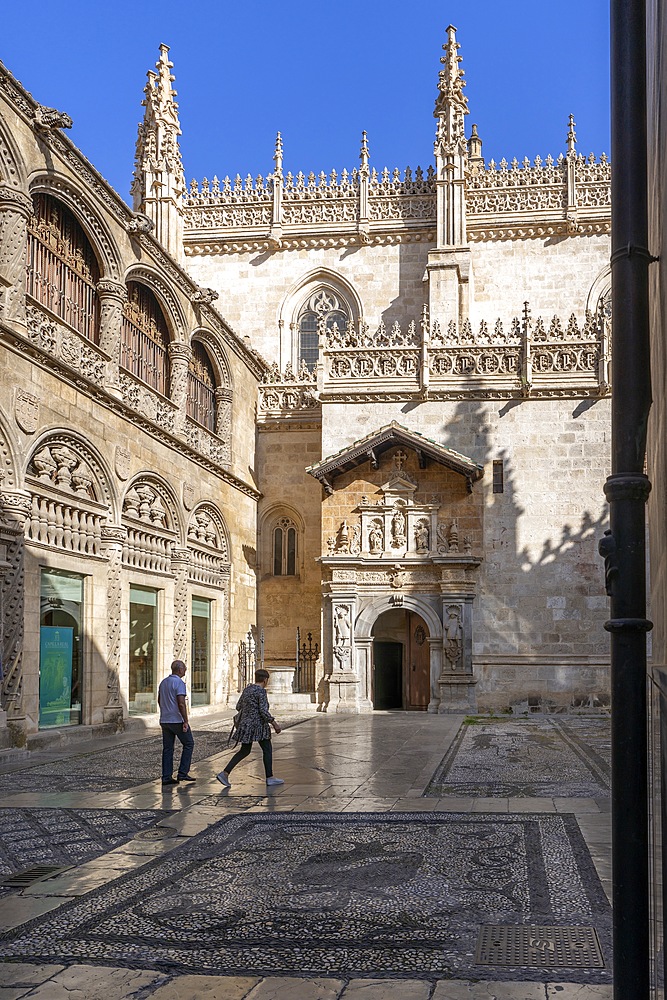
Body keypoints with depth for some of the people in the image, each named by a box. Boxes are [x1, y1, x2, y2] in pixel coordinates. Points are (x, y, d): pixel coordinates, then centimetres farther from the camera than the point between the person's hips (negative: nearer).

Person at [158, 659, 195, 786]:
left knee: (167, 748, 8)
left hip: (164, 720, 7)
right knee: (188, 744, 6)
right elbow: (181, 704, -22)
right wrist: (186, 721, -18)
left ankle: (166, 777, 5)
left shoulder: (163, 682, 11)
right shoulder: (179, 683, -14)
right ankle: (183, 773, 2)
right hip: (177, 720, -7)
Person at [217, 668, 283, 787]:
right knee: (267, 749, 6)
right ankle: (269, 778, 10)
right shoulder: (261, 691, -14)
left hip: (246, 724, 8)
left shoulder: (247, 689, 10)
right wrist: (275, 724, -14)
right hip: (257, 724, -8)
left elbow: (238, 707, 16)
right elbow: (264, 711, -20)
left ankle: (224, 774, 6)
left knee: (244, 751, 14)